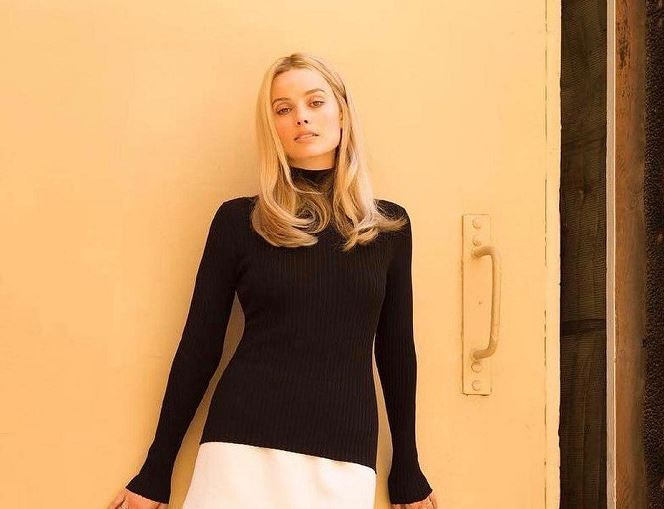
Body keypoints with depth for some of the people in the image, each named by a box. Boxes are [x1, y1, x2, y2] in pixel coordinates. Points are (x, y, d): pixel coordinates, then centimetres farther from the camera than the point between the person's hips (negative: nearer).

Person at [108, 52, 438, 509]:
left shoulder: (389, 224, 6)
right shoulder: (238, 219, 1)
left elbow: (397, 351, 11)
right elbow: (199, 346, 3)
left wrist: (407, 472, 15)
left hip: (345, 463, 2)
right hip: (244, 448, -1)